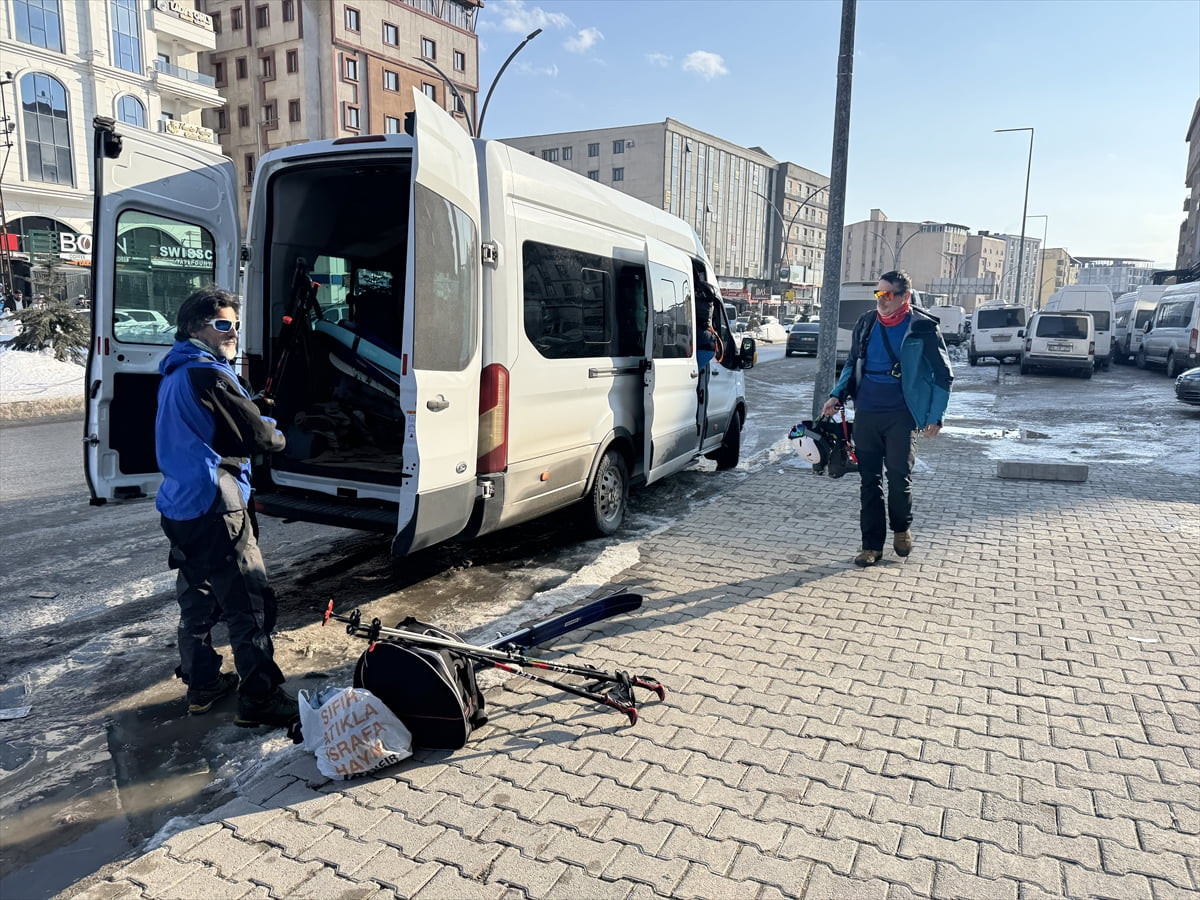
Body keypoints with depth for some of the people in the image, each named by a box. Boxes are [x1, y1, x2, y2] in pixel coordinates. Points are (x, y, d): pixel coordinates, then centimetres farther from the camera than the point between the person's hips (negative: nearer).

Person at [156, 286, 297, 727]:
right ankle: (260, 699, 3)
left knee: (197, 599, 20)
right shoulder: (208, 375, -17)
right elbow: (256, 434, -16)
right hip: (214, 507, -10)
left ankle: (201, 684, 33)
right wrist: (277, 436, 7)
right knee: (250, 605, -3)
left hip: (179, 504, 10)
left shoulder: (175, 373, 15)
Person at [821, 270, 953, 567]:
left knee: (899, 476, -3)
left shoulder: (922, 328, -4)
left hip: (901, 416, -3)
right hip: (866, 413, 4)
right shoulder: (865, 323, 7)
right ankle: (872, 544, 14)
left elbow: (943, 375, 1)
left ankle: (902, 528, 26)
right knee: (869, 479, 6)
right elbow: (852, 364, 19)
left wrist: (935, 416, -4)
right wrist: (838, 395, 5)